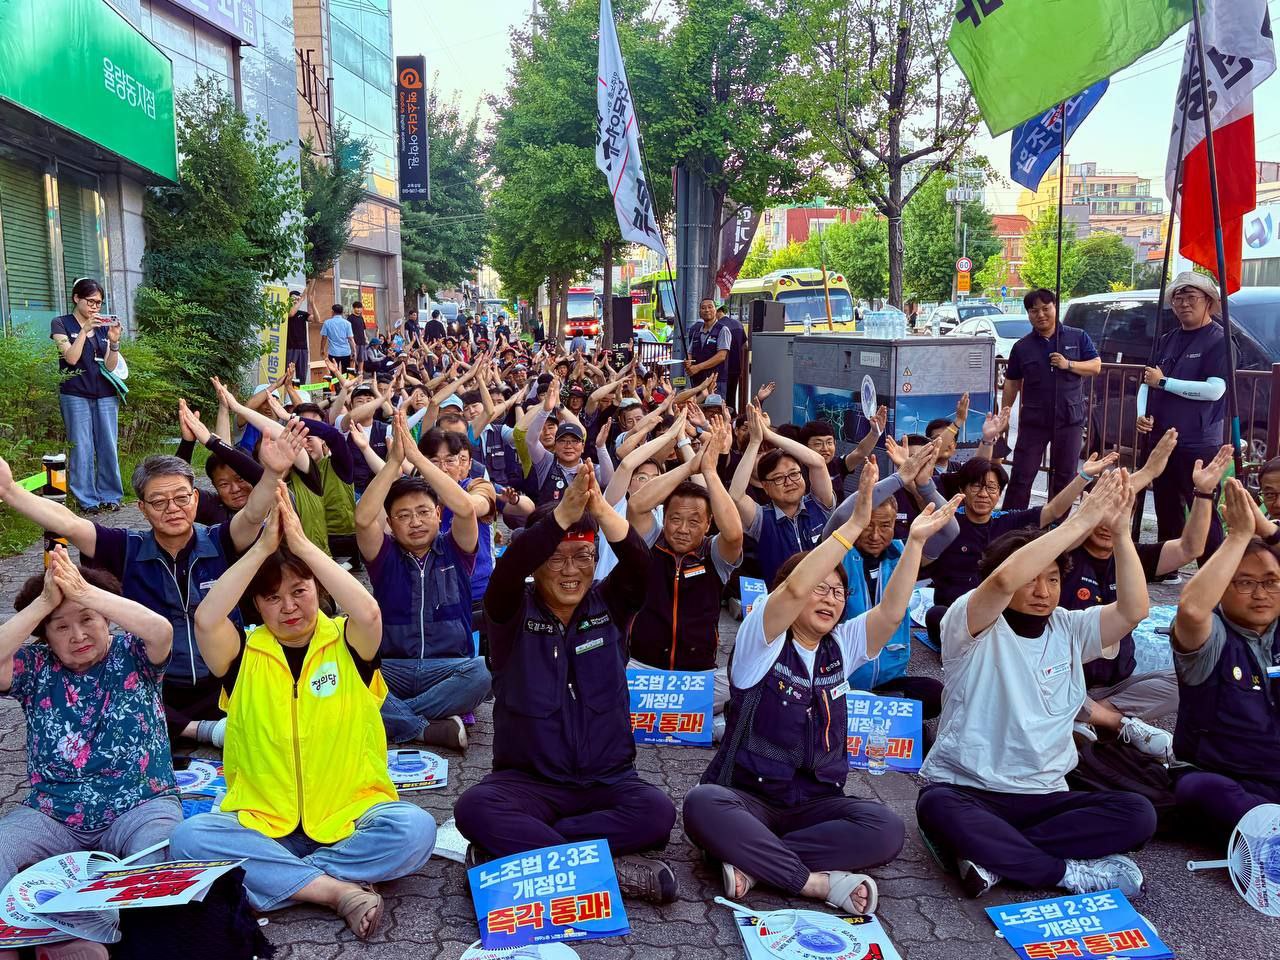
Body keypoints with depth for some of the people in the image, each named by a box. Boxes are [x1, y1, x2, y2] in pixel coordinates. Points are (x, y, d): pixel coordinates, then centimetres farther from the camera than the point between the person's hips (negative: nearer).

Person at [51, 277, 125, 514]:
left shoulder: (103, 326, 12)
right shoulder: (61, 323, 3)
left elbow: (111, 366, 6)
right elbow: (71, 357, -10)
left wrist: (114, 341, -10)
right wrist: (85, 330, -15)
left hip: (106, 395, 3)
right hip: (76, 395, -3)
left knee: (108, 447, 2)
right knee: (82, 448, -3)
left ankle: (110, 496, 10)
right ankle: (87, 499, 1)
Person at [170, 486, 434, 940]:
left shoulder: (346, 644, 2)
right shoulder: (244, 656, 5)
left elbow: (368, 613, -22)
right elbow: (206, 619, -17)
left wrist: (302, 543, -19)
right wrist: (262, 547, -16)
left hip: (349, 818, -1)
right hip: (260, 823, 2)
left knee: (414, 829, -29)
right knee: (188, 838, -27)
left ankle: (276, 878, -18)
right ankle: (340, 890, -24)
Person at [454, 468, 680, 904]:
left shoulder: (607, 604, 2)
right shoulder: (514, 611, -3)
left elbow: (638, 564, -19)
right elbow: (507, 571, -26)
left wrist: (601, 509, -39)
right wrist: (563, 514, -42)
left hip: (607, 781, 2)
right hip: (528, 781, -1)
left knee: (657, 812, -29)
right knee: (473, 807, -31)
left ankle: (513, 849, -19)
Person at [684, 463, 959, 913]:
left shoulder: (841, 646, 9)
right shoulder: (761, 640, -7)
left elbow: (891, 612, -7)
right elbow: (794, 589, -26)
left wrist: (915, 541, -14)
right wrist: (855, 523, -30)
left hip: (816, 802, 4)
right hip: (748, 797, -4)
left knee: (886, 828, -25)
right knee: (702, 804, -36)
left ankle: (751, 858, -23)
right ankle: (819, 882, -29)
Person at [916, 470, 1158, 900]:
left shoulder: (1069, 629, 7)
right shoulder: (973, 628, -9)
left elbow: (1134, 609, -9)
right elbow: (1004, 578, -31)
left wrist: (1120, 531, -19)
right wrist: (1082, 519, -27)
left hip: (1043, 795, 5)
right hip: (965, 789, -4)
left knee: (1137, 814, -20)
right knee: (937, 807, -38)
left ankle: (991, 852, -19)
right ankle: (1073, 873, -21)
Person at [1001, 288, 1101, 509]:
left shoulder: (1078, 337, 5)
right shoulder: (1022, 347, 5)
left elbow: (1096, 366, 3)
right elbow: (1012, 384, 8)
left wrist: (1068, 365, -13)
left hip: (1070, 419, 0)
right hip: (1033, 421, 0)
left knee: (1064, 476, 7)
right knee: (1022, 476, -3)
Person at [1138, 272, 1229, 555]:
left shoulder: (1219, 340, -6)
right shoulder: (1167, 340, 15)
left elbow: (1215, 389, -18)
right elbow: (1148, 382, 17)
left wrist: (1163, 382, -14)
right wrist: (1143, 414, -2)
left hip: (1198, 445, -7)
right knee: (1166, 512, 16)